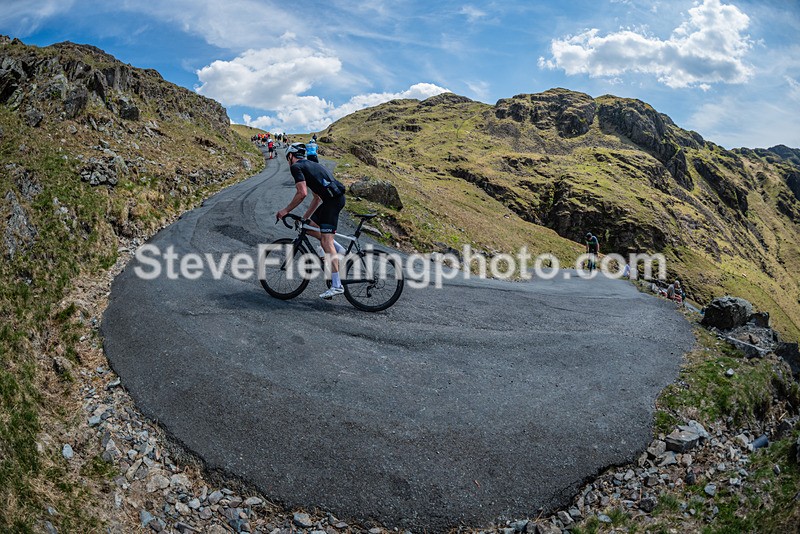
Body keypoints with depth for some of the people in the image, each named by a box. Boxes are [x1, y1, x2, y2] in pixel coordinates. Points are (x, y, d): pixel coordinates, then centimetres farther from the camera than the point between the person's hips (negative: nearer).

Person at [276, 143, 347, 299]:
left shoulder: (296, 167, 1)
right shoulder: (311, 165, 29)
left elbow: (302, 193, -12)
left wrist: (286, 210, -1)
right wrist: (305, 217, 34)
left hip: (332, 200, -9)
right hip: (337, 197, 9)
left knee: (326, 241, -10)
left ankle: (336, 285, -13)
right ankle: (337, 249, 16)